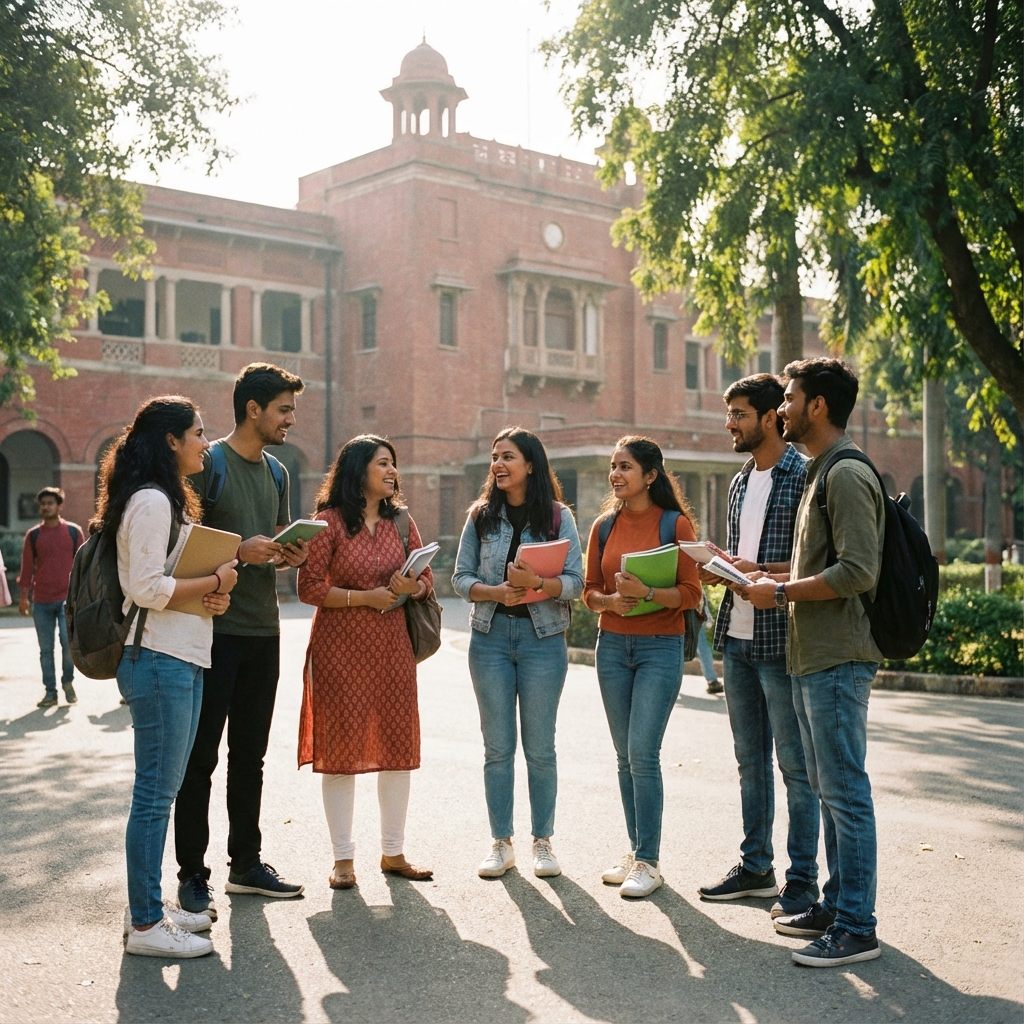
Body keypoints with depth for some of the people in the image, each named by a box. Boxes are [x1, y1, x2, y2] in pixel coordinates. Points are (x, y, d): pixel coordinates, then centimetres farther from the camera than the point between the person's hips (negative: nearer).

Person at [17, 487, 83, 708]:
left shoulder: (73, 531, 3)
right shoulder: (33, 535, 6)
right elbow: (27, 567, 7)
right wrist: (23, 596, 2)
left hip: (68, 598, -2)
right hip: (41, 601, 2)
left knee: (68, 642, -15)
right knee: (45, 649, 5)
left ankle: (68, 682, 8)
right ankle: (50, 692, 13)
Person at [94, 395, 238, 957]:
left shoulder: (168, 501, 19)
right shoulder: (151, 501, -14)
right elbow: (147, 588, -22)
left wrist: (211, 593, 6)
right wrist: (215, 582, -11)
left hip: (181, 661, 11)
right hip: (159, 662, -11)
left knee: (161, 790, 15)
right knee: (155, 794, -4)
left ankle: (149, 905, 24)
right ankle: (145, 925, 3)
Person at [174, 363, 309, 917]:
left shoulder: (276, 472, 15)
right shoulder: (208, 464, -8)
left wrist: (289, 556, 1)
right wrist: (238, 550, -22)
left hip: (263, 630, 7)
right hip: (214, 627, -7)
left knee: (249, 756, 15)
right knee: (201, 757, 1)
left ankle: (246, 863, 25)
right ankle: (192, 875, 9)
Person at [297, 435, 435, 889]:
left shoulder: (401, 521, 10)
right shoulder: (329, 522, -6)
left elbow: (426, 580, 12)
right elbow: (309, 587, -9)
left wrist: (411, 587, -10)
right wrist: (364, 598, -16)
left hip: (392, 646, 5)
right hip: (340, 646, -5)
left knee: (398, 746, 8)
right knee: (342, 748, 0)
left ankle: (393, 852, 21)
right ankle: (343, 859, 11)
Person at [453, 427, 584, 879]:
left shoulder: (558, 516, 0)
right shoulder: (481, 516, 6)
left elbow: (575, 582, -6)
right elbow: (461, 577, 3)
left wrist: (538, 583, -25)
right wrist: (496, 592, -16)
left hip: (542, 637, -2)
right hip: (490, 636, 2)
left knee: (539, 747, 5)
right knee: (498, 746, 6)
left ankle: (543, 842, 18)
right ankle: (501, 843, 16)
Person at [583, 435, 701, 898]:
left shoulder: (676, 524, -5)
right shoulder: (605, 526, 8)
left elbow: (691, 594, -9)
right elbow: (589, 590, 11)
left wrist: (646, 592, -24)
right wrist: (610, 600, -11)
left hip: (660, 646, -5)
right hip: (613, 645, 5)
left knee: (642, 753, -9)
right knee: (625, 756, 9)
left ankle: (649, 862, 1)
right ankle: (635, 851, 19)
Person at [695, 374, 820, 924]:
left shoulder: (805, 476, -9)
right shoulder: (739, 483, 16)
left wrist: (761, 572, -22)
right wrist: (718, 568, 1)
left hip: (781, 639, -8)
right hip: (736, 636, 8)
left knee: (794, 763, 0)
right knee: (750, 759, 15)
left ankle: (803, 879, 10)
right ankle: (755, 866, 26)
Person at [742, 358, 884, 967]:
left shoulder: (847, 476, -14)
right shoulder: (821, 473, 18)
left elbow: (858, 572, -23)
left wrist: (781, 593, -15)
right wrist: (773, 576, 10)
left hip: (838, 659, -11)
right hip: (812, 656, 11)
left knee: (845, 790, -5)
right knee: (828, 786, 16)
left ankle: (857, 928, 2)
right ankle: (837, 905, 26)